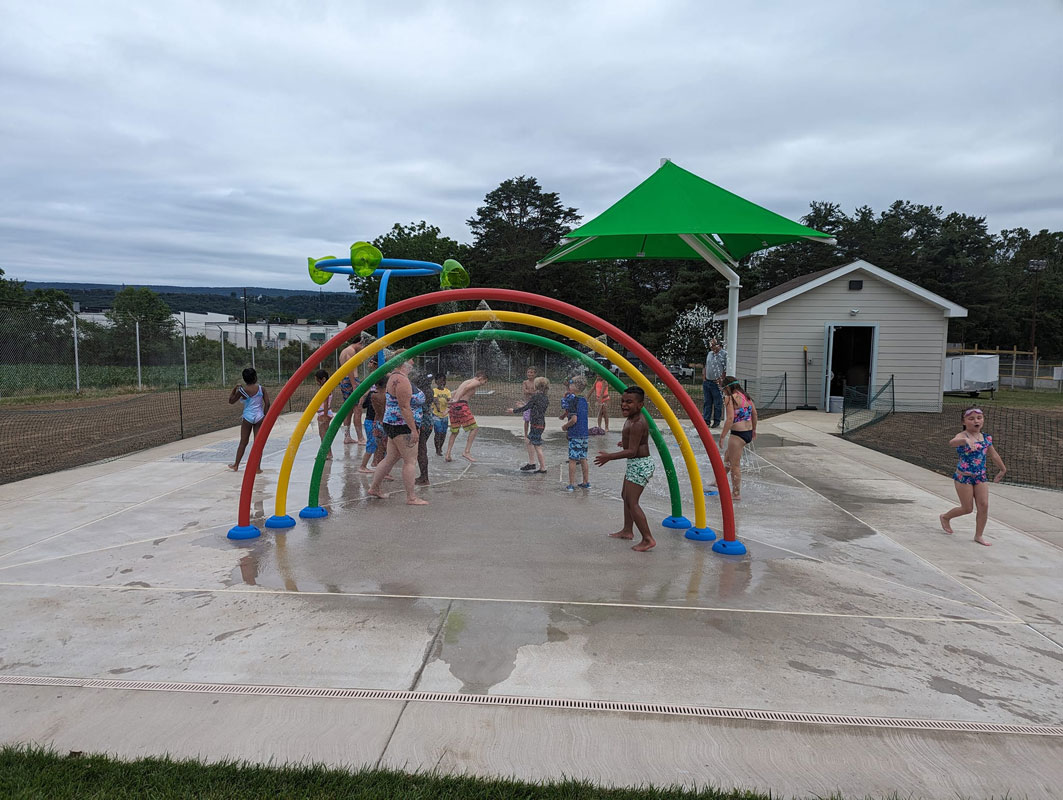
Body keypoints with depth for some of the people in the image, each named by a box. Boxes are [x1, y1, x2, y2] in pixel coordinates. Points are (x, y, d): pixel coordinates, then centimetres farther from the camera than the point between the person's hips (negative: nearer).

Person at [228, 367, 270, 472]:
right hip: (259, 417, 0)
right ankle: (257, 467, 5)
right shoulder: (261, 388, -4)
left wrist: (234, 388, 14)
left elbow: (231, 401, 8)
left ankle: (236, 465, 21)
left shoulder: (242, 390, -4)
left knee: (243, 442, 12)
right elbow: (267, 403, -5)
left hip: (247, 417, 0)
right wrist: (264, 416, 6)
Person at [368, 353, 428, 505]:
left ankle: (374, 488, 26)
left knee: (390, 458, 17)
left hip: (393, 425, 11)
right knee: (410, 461, -6)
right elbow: (405, 408, -23)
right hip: (402, 426, -11)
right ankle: (411, 498, -1)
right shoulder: (402, 380, -18)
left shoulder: (394, 377, 16)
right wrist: (414, 429, -22)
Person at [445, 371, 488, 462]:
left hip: (453, 406, 9)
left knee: (454, 432, 16)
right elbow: (466, 388, -15)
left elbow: (455, 393, 23)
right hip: (461, 405, -9)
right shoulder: (476, 382, 2)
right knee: (473, 428, -1)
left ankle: (447, 455, 12)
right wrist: (457, 400, -15)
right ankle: (467, 452, -9)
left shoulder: (466, 381, 29)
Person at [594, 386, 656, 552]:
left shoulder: (637, 424, -24)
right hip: (635, 464, 11)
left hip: (640, 465, -11)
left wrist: (609, 456, -30)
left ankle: (648, 539, -6)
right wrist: (626, 442, 42)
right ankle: (627, 530, 38)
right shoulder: (631, 419, 6)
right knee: (625, 495, 24)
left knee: (632, 502, -10)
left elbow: (632, 451, -28)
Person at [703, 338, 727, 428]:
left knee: (717, 403, 2)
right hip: (707, 382, 6)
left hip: (717, 383, -6)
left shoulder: (724, 354, -8)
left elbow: (726, 369, -10)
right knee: (707, 402, 9)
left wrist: (720, 380, -13)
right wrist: (704, 378, 10)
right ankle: (706, 420, 15)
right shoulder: (709, 354, 14)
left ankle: (716, 422, 10)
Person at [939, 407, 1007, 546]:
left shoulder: (986, 438, 5)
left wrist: (1002, 470, 31)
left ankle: (978, 536, 14)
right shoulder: (962, 436, -15)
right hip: (963, 476, -5)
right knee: (967, 508, 3)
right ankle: (945, 517, 31)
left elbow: (994, 455, 21)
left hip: (981, 476, 5)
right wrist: (965, 440, -60)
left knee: (984, 506, -1)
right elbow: (952, 442, -40)